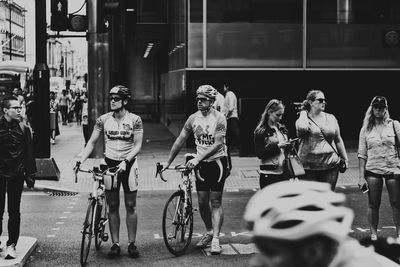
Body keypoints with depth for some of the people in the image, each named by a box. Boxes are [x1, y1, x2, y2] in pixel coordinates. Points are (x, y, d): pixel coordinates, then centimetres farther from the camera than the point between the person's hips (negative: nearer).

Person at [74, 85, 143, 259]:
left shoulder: (135, 120, -5)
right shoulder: (103, 120, 0)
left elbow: (138, 145, -7)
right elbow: (92, 142, 3)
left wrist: (126, 161, -22)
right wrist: (80, 161, -9)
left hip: (128, 164, -2)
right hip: (110, 163, 2)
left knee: (130, 206, 3)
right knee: (112, 206, 4)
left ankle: (132, 243, 10)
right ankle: (115, 244, 10)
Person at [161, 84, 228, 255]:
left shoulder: (219, 118, -14)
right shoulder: (193, 118, 1)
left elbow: (218, 144, -22)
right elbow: (180, 141, 5)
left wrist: (197, 159, -30)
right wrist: (168, 162, 2)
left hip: (217, 162, -5)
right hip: (201, 163, 5)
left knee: (215, 202, -5)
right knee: (202, 202, 7)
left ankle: (216, 239, -4)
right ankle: (209, 232, 26)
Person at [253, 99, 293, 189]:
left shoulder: (282, 129, 13)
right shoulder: (261, 131, -6)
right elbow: (259, 154, -12)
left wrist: (289, 145, -1)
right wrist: (277, 146, -17)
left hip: (283, 173, 6)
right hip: (268, 174, -5)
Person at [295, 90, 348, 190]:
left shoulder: (331, 118, 10)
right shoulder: (303, 118, 0)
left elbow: (338, 140, 18)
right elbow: (302, 128, -26)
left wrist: (345, 159, 16)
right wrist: (304, 113, -8)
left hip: (331, 165, 3)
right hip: (309, 166, -3)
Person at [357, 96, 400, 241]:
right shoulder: (366, 129, 6)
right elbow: (362, 154, 6)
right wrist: (361, 176, 1)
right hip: (372, 170, 1)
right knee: (373, 204, 3)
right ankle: (373, 234, 12)